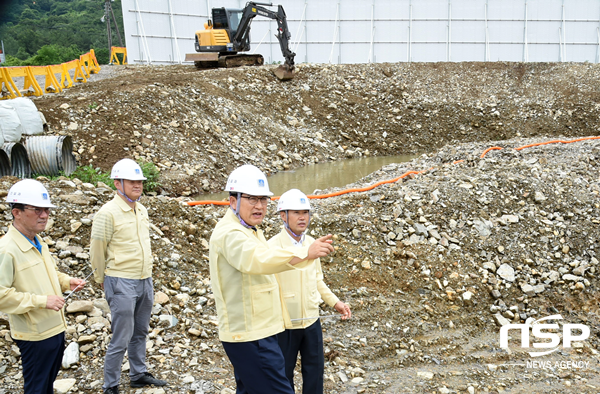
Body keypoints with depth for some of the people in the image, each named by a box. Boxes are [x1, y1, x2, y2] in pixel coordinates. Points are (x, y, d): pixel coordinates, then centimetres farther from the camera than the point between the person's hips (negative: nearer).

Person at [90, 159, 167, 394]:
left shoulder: (141, 210, 10)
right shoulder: (108, 213, -13)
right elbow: (97, 251, -7)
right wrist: (104, 281, 3)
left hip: (145, 281, 7)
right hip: (121, 283, -7)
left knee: (140, 333, 17)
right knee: (121, 339, -1)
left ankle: (139, 375, 31)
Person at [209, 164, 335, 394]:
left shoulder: (249, 231, 14)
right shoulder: (230, 233, -20)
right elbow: (258, 259, -40)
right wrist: (306, 253, -48)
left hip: (256, 332, 11)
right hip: (250, 336, -11)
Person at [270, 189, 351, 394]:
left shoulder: (311, 243, 3)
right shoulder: (273, 246, -16)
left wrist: (335, 302, 9)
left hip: (312, 321, 5)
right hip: (285, 323, -5)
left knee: (315, 369, 13)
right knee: (284, 373, 11)